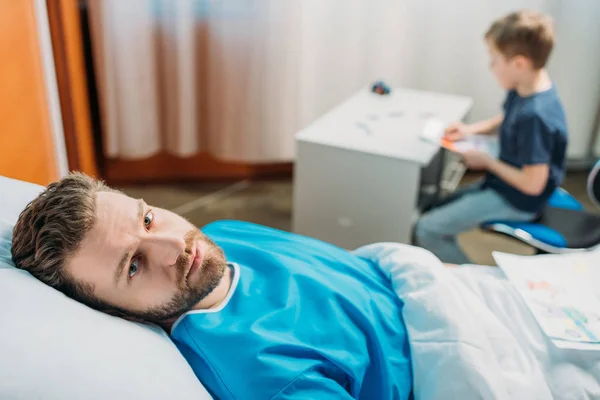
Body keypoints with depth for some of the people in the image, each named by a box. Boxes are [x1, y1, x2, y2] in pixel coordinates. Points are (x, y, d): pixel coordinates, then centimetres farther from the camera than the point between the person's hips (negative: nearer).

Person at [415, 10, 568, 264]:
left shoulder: (535, 115, -33)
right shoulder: (522, 90, -6)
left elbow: (533, 184, -29)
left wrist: (487, 161, -16)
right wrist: (471, 129, 0)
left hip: (517, 201, -9)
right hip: (503, 186, 10)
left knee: (427, 230, -11)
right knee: (437, 210, 19)